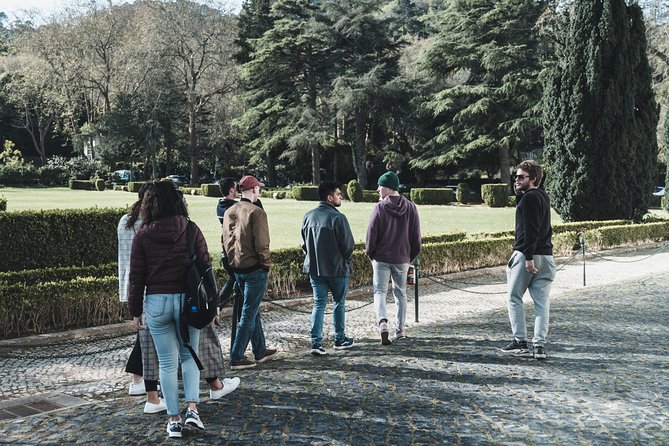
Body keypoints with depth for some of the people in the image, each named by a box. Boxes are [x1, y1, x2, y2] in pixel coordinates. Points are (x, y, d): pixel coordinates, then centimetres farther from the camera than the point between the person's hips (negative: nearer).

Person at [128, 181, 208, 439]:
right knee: (189, 356, 17)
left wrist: (135, 312, 10)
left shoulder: (143, 236, -2)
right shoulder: (191, 230, -1)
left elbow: (136, 277, 0)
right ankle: (192, 409, 3)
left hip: (156, 302, 0)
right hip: (188, 300, 1)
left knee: (167, 362, 8)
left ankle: (174, 420, 13)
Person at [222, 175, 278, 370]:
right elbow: (261, 243, -17)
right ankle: (236, 357, -1)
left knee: (253, 310, 18)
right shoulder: (256, 212, -15)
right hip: (254, 268, -8)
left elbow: (224, 240, 15)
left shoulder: (229, 212, 9)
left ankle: (260, 351, 28)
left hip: (237, 268, 8)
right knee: (249, 313, -2)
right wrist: (266, 264, -6)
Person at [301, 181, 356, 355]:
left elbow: (304, 243, 9)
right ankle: (340, 340, 24)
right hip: (337, 269, -4)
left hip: (314, 269, 4)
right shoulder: (337, 217, -17)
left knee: (319, 304, 8)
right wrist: (347, 261, 6)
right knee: (339, 303, 13)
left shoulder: (308, 216, 1)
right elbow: (348, 245, -13)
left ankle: (316, 342, 0)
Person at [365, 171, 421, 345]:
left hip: (381, 258, -3)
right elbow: (416, 235, 3)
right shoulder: (410, 208, -1)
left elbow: (372, 234, -9)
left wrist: (370, 253, 6)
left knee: (380, 291, 3)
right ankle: (400, 329, 19)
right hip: (402, 258, 3)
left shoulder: (379, 208, -13)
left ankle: (383, 321, -20)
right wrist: (411, 255, 14)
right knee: (401, 293, 15)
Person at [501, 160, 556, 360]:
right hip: (546, 256, 8)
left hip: (526, 255, -8)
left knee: (514, 298, 6)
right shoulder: (543, 196, 16)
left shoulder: (529, 198, -12)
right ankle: (539, 345, 4)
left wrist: (528, 257, -23)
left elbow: (530, 230, -20)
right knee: (542, 303, 5)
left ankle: (520, 342, 5)